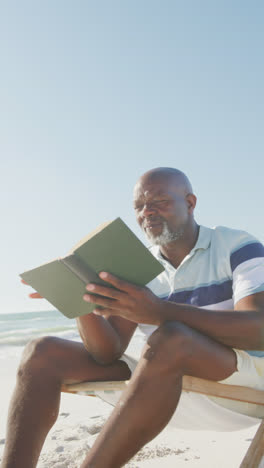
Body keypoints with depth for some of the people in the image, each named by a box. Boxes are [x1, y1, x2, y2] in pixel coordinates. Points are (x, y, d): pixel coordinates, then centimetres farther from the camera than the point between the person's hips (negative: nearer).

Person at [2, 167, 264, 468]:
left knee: (170, 339, -39)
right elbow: (108, 353, 0)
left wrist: (159, 312, -34)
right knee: (43, 352, -7)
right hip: (162, 383, 5)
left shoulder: (236, 247, -5)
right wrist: (81, 301, -21)